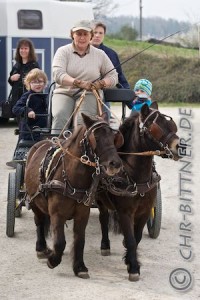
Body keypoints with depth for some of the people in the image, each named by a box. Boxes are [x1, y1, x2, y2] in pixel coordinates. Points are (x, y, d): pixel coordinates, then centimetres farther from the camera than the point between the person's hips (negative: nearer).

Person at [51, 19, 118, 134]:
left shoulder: (100, 54, 13)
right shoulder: (63, 51, 7)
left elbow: (113, 76, 15)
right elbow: (58, 74, -9)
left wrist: (101, 84, -9)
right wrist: (79, 83, -27)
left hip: (90, 94, 0)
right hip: (64, 92, 0)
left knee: (83, 118, -30)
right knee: (60, 116, -30)